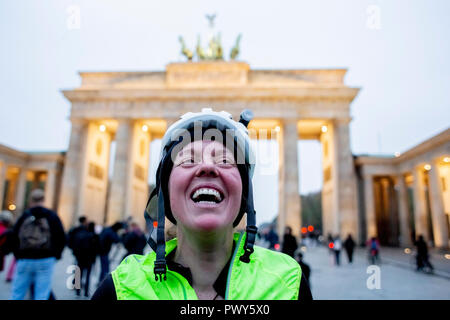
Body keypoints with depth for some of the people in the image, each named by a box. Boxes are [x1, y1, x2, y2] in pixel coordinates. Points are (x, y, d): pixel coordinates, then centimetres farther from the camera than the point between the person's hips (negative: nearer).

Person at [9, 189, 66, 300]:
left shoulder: (24, 216, 4)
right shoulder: (52, 216, 1)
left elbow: (13, 238, 3)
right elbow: (61, 238, -2)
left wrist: (18, 256, 13)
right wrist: (55, 256, 11)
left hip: (24, 261, 2)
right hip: (45, 261, -1)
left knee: (17, 295, 12)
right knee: (42, 296, 2)